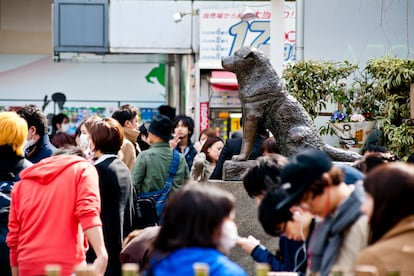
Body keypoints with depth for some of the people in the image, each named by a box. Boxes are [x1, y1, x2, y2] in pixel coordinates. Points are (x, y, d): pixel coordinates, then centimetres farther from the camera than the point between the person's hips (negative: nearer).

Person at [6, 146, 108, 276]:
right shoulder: (82, 168, 10)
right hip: (67, 265, -4)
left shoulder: (23, 182, 22)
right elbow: (88, 212, -8)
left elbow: (13, 237, 17)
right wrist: (102, 255, -18)